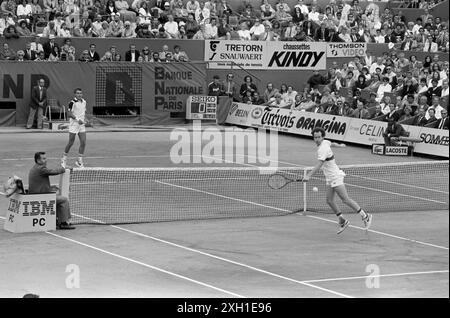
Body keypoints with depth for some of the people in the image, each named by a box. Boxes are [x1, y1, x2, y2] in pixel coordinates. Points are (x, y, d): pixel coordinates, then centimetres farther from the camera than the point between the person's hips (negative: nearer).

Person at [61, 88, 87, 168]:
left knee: (83, 143, -2)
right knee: (71, 143, 2)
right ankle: (64, 158, 22)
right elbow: (69, 114, -14)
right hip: (73, 125, -6)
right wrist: (77, 119, -22)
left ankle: (79, 160, 7)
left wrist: (85, 120, 5)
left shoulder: (84, 102, 9)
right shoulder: (72, 102, -11)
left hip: (82, 125, 6)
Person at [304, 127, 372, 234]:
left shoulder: (322, 149, -22)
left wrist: (309, 175, -42)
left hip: (335, 177, -9)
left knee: (345, 199, -7)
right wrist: (339, 145, 52)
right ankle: (342, 221, 12)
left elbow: (319, 165, -33)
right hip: (330, 178, 9)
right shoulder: (325, 142, 6)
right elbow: (332, 144, 29)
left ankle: (365, 216, 0)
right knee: (329, 200, 5)